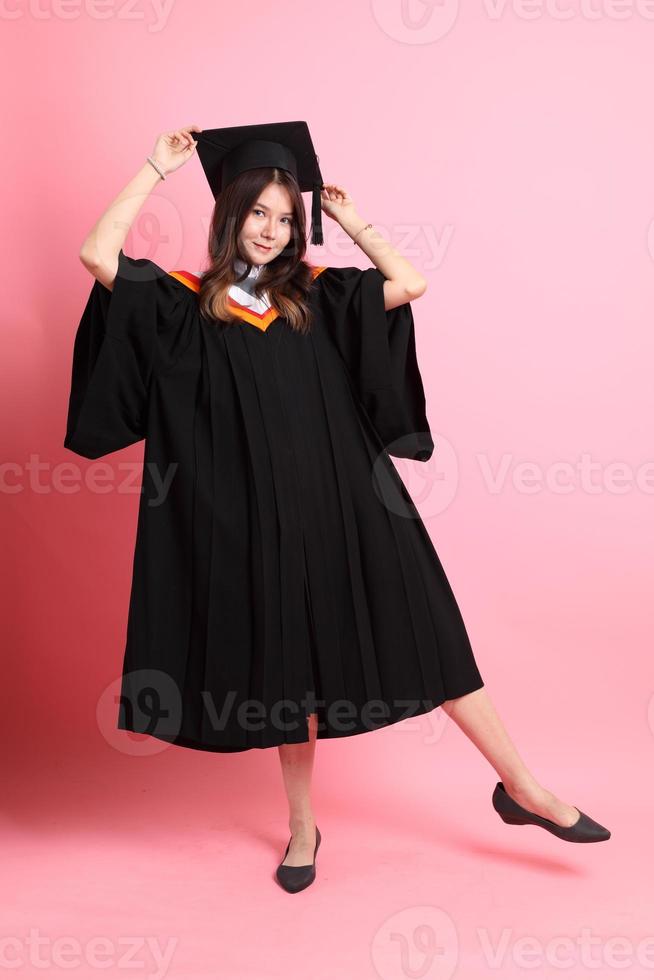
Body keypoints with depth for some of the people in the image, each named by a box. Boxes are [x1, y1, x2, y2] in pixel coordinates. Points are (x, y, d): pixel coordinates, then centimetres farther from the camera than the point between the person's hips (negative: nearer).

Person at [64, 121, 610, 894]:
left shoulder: (315, 294, 8)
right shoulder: (187, 302, 2)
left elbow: (409, 284, 1)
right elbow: (97, 256, -9)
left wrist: (350, 222, 6)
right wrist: (156, 168, -2)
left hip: (345, 503, 2)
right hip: (261, 519, -1)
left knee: (424, 634, 5)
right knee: (287, 667, 10)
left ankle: (519, 786, 20)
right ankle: (302, 827, 30)